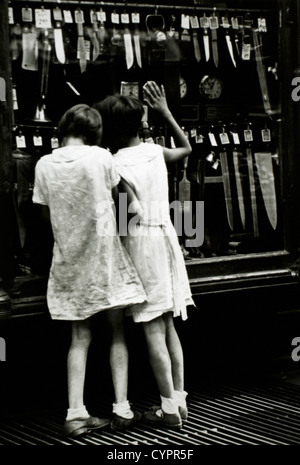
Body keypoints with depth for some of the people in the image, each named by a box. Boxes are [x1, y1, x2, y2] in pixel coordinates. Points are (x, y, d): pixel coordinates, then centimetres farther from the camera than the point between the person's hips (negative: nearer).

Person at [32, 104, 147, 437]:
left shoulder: (44, 165, -2)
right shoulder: (101, 157, -10)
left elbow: (46, 212, 6)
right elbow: (116, 195, 4)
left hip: (68, 260, 3)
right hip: (104, 255, -3)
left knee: (80, 337, 8)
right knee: (117, 332, 9)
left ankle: (75, 413, 3)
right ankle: (121, 409, 7)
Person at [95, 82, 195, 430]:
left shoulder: (117, 165, -12)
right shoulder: (155, 151, 6)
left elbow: (132, 212, -18)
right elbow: (186, 148, 27)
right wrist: (165, 111, 26)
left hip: (140, 241, -7)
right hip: (166, 235, 7)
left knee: (153, 331, -3)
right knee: (168, 327, 14)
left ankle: (169, 410, 0)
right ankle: (179, 399, 17)